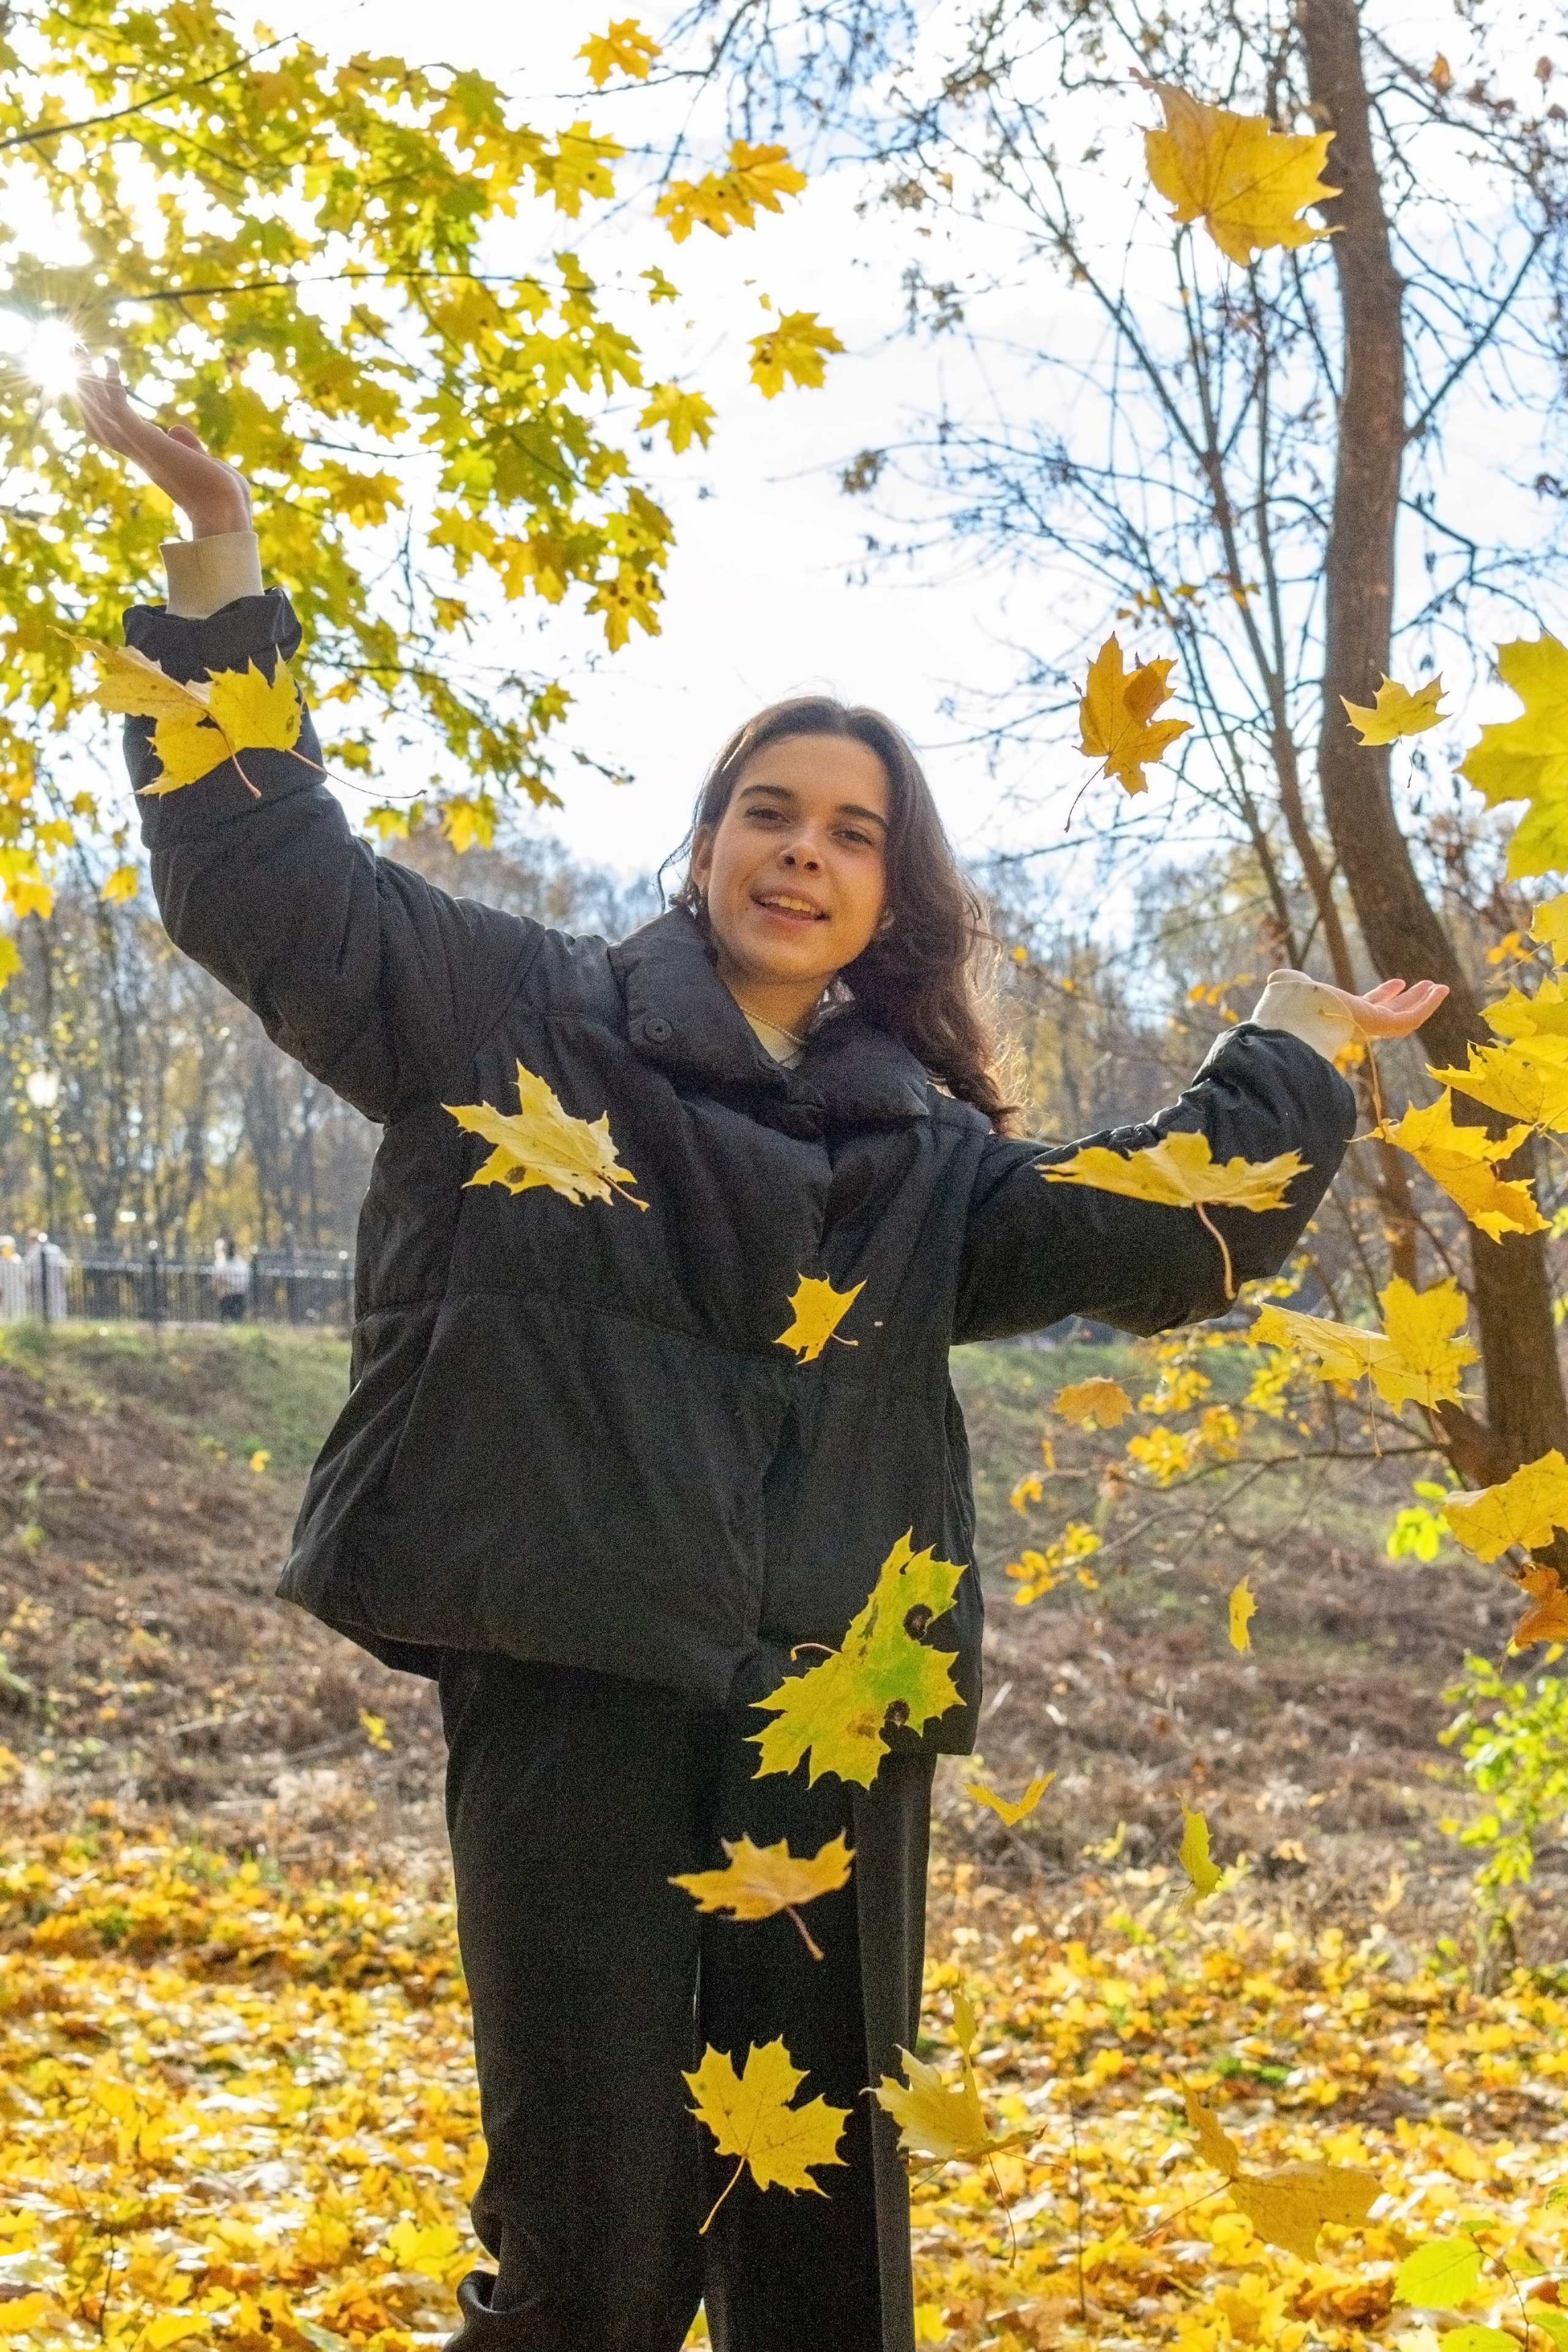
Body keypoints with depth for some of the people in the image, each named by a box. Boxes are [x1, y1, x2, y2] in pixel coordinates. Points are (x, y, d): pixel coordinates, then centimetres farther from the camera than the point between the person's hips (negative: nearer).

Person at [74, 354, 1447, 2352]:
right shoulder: (526, 1024, 10)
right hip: (575, 1684, -3)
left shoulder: (922, 1153, 19)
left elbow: (1146, 1230, 9)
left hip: (830, 1717, 4)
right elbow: (268, 875, 5)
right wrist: (221, 563, 0)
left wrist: (1290, 1061, 7)